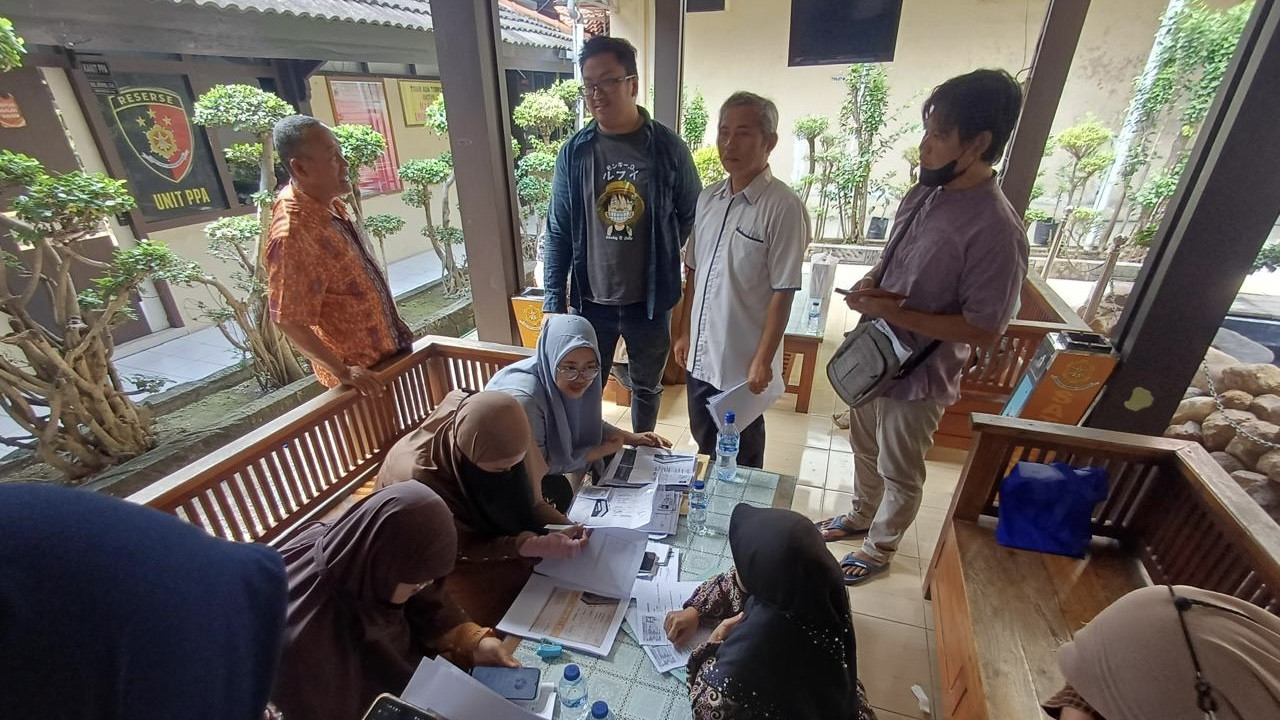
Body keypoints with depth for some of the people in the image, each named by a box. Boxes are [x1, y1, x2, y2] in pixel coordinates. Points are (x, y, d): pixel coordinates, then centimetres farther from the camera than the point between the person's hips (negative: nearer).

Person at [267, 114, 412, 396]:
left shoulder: (328, 203, -1)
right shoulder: (292, 234, -28)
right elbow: (289, 321, -24)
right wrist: (342, 371, -21)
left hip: (390, 347, 8)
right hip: (365, 371, -8)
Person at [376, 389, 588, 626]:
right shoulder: (421, 481, -39)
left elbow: (520, 496, -10)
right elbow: (464, 547, -26)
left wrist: (562, 525, -25)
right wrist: (538, 546, -38)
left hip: (474, 516, 5)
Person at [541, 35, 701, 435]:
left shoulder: (668, 147, -6)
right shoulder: (573, 153, -3)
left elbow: (693, 219, 4)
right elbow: (558, 232, -1)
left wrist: (669, 269, -1)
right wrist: (554, 301, -4)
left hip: (650, 300, 0)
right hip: (591, 301, 1)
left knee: (646, 387, 19)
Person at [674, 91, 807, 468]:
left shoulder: (784, 207, -16)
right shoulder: (708, 198, 5)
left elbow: (783, 292, -16)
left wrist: (763, 360, -15)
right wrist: (684, 332, 11)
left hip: (743, 362, -6)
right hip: (701, 354, 6)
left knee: (740, 460, 14)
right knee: (704, 444, 23)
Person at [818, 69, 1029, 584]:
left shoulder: (996, 231, -25)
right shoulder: (924, 194, -1)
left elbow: (983, 329, -22)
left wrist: (892, 312, -25)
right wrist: (870, 285, -9)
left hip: (918, 376, -7)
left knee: (899, 473, 16)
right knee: (865, 448, 26)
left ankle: (879, 549, 40)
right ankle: (860, 516, 52)